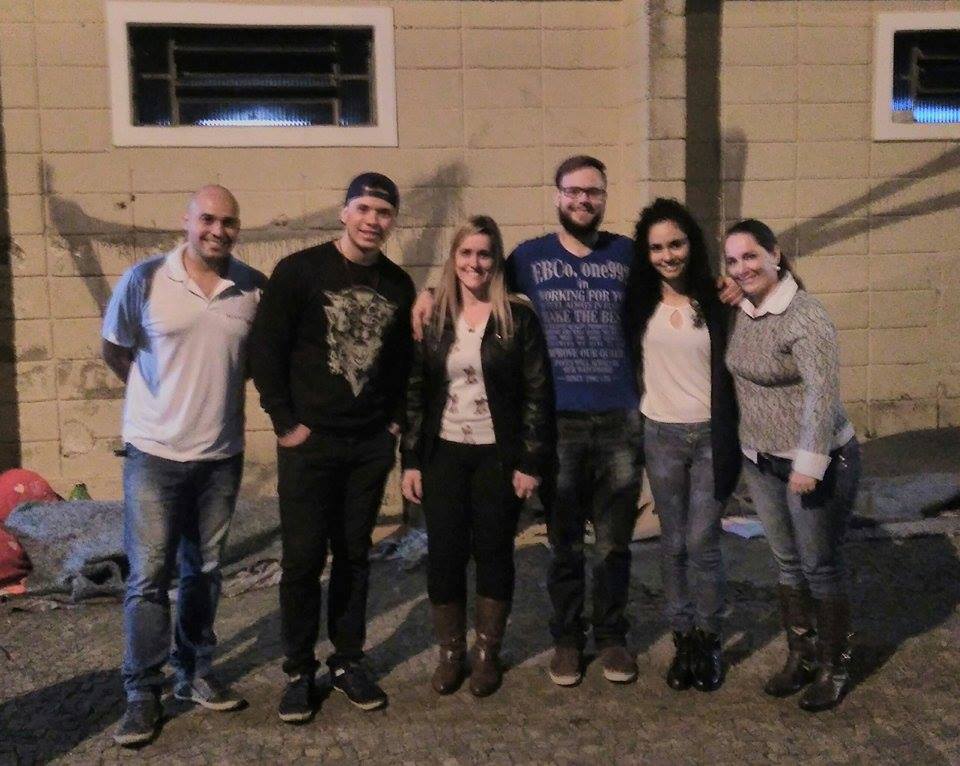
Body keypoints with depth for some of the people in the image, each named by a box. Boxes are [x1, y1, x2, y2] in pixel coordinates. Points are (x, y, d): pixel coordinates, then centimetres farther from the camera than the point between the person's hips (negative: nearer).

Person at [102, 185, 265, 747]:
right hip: (156, 452, -2)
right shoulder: (144, 280, -9)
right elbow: (114, 351, 3)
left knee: (205, 571, 14)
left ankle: (196, 673, 30)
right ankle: (143, 693, 14)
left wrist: (219, 387, 2)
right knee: (149, 576, 2)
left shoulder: (255, 288, -4)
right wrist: (168, 394, 3)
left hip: (223, 453, 3)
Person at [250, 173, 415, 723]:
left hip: (372, 446, 4)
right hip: (310, 441, -3)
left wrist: (397, 420, 8)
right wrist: (285, 422, -10)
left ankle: (349, 662, 25)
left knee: (355, 555, 11)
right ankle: (299, 671, 17)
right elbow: (266, 351, -8)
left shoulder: (399, 284, 6)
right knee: (304, 557, 1)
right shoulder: (299, 271, -7)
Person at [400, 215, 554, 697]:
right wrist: (411, 460, 1)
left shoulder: (518, 319, -3)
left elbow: (538, 393, -5)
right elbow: (414, 392, 5)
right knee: (444, 555, 5)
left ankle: (487, 654, 23)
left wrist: (532, 462, -9)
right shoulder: (432, 318, 4)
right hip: (443, 454, 2)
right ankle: (450, 653, 22)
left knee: (494, 553, 7)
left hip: (499, 456, -2)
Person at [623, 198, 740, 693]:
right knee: (673, 544, 9)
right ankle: (683, 640, 22)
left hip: (710, 434, -2)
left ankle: (708, 642, 18)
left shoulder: (714, 300, -3)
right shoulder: (639, 302, 1)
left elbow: (731, 370, -1)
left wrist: (732, 438, -5)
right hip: (661, 435, 2)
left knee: (703, 543, 1)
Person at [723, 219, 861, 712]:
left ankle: (833, 668, 21)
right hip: (760, 462, 7)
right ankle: (800, 657, 30)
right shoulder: (741, 312, 3)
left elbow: (822, 393, -24)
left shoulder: (805, 318, -20)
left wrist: (809, 463, -25)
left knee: (821, 566, 5)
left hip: (817, 463, -7)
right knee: (787, 564, 16)